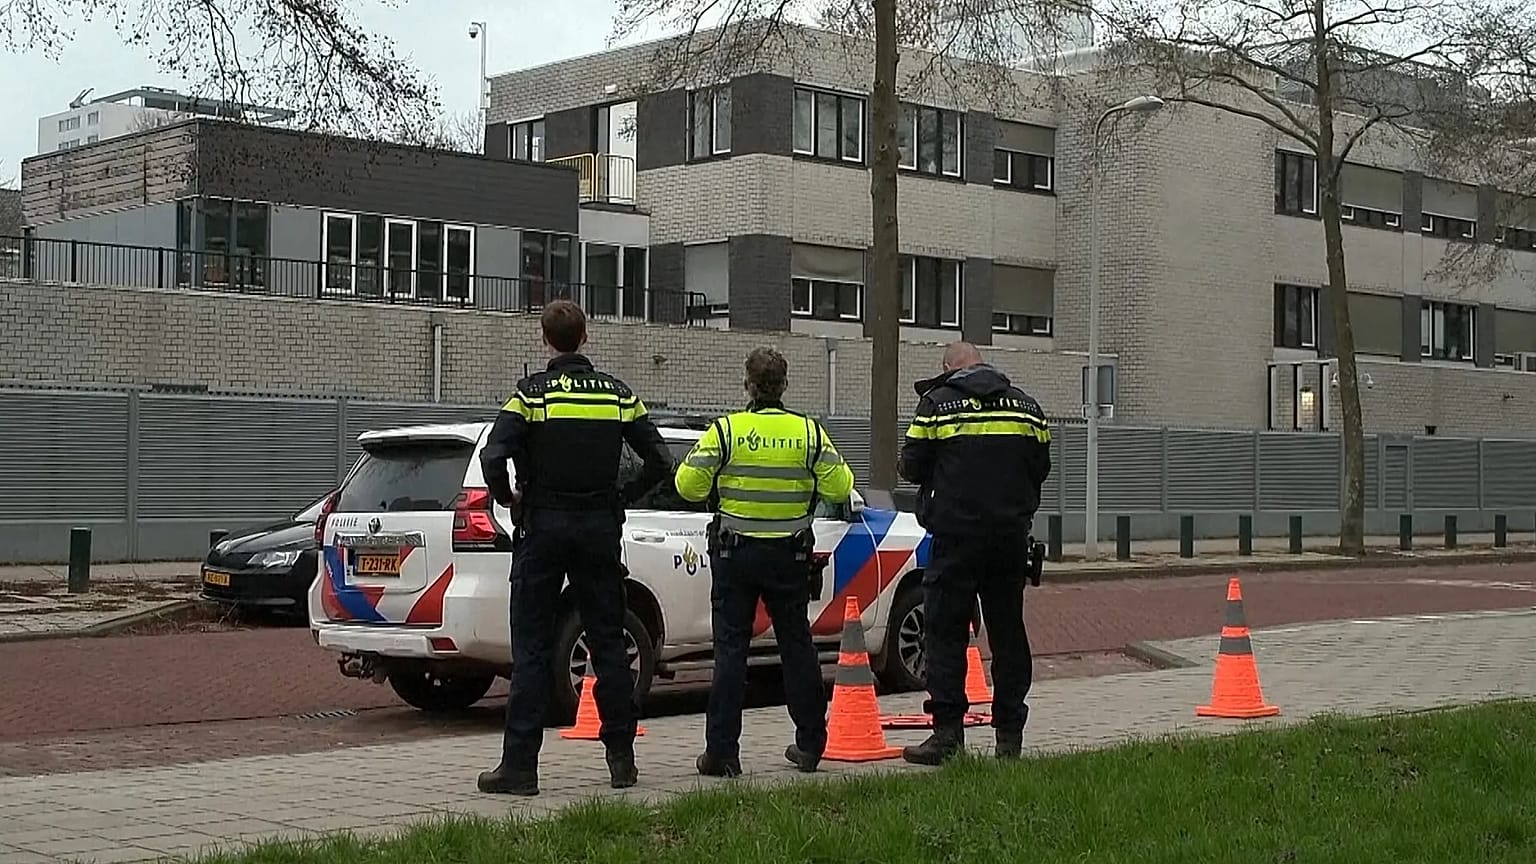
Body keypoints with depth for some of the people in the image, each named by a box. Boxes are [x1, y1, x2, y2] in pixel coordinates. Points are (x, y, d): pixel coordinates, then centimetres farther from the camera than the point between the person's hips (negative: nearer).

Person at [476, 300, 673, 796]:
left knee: (531, 650, 0)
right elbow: (659, 461, 3)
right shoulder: (617, 394, 4)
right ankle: (621, 758, 12)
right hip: (600, 529, 3)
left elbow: (493, 457, -18)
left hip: (543, 527, -3)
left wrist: (508, 499, -2)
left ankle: (520, 765, -2)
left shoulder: (532, 393, -7)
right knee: (608, 644, 10)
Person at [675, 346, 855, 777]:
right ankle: (809, 744, 19)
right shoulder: (809, 433, -4)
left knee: (730, 648, 2)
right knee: (797, 644, 13)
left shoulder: (725, 430, -10)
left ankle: (721, 751, -1)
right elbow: (839, 487, -2)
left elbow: (689, 486, -9)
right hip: (790, 555, 2)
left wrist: (694, 462, 12)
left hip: (734, 554, -2)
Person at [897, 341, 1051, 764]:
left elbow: (912, 467, -1)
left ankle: (948, 732, -5)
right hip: (1012, 535, 4)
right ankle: (1010, 736, 11)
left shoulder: (936, 404, -2)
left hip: (957, 535, -4)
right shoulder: (1024, 404, 9)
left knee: (946, 632, 0)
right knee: (1008, 631, 9)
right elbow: (1041, 467, 13)